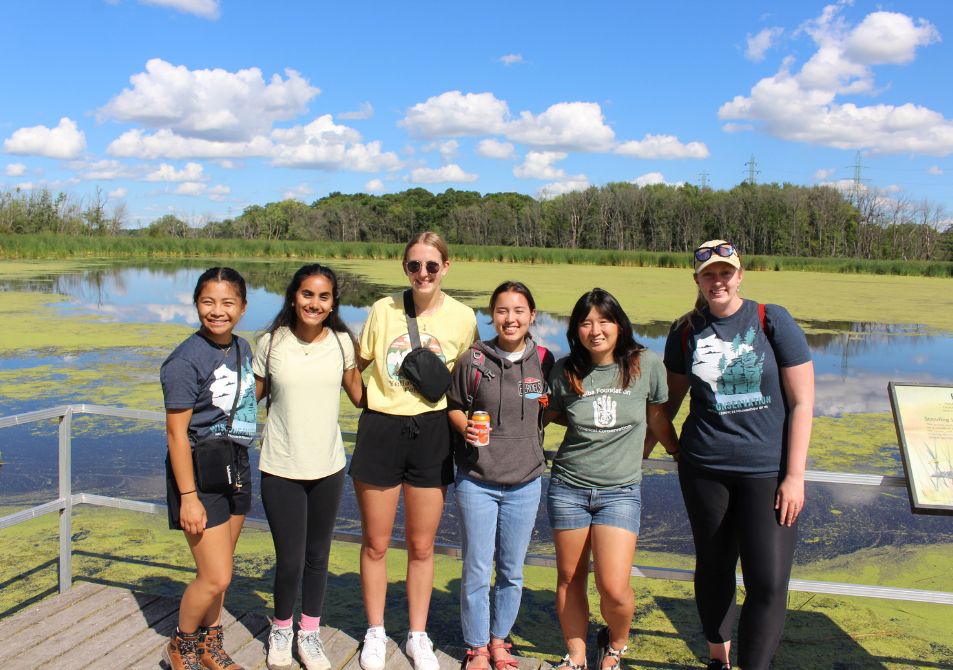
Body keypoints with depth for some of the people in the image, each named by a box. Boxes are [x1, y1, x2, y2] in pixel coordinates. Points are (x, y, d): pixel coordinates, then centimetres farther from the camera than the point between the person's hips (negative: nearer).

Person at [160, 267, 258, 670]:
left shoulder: (242, 348, 5)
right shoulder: (186, 360, -18)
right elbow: (176, 432, -17)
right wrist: (188, 496, -18)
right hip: (198, 472, -7)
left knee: (217, 571, 16)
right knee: (216, 577, -6)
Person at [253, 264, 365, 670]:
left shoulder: (341, 343, -1)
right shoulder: (271, 343, -4)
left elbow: (359, 395, 10)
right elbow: (251, 398, 7)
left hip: (327, 468, 2)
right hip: (280, 469, -2)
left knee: (318, 556, 14)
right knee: (290, 561, 1)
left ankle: (310, 633, 36)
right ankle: (281, 628, 31)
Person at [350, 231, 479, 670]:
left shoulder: (462, 317, -2)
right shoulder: (383, 310, -3)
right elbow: (357, 364, 5)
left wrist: (438, 366, -7)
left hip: (432, 432, 0)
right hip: (381, 428, 0)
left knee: (421, 546, 12)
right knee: (375, 543, 11)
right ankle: (375, 633, 32)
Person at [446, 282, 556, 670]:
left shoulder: (544, 361, -1)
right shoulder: (472, 360, -6)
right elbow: (454, 407, 4)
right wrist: (465, 428, -15)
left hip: (524, 482, 2)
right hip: (476, 481, -1)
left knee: (512, 572, 14)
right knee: (476, 571, 7)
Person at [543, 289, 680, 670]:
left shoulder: (645, 364, -5)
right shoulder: (565, 371, -3)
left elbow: (657, 417, 11)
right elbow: (548, 414, 16)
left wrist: (682, 455, 21)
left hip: (620, 491, -1)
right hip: (568, 487, 2)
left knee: (614, 589, -9)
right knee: (570, 579, 11)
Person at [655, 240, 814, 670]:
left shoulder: (773, 321, -4)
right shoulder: (685, 332, 4)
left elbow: (801, 402, -5)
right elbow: (669, 399, 16)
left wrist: (794, 476, -9)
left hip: (768, 470, -2)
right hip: (704, 468, 2)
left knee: (768, 581, -6)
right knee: (713, 568, 13)